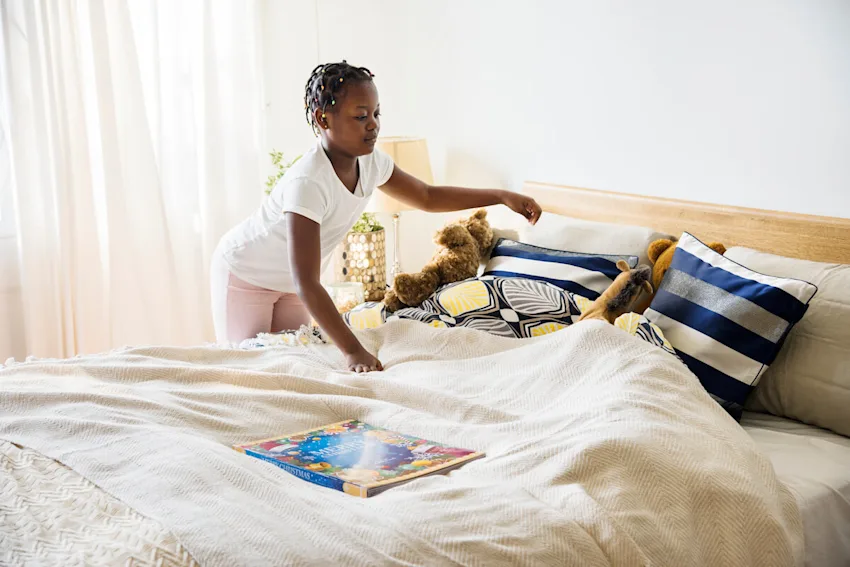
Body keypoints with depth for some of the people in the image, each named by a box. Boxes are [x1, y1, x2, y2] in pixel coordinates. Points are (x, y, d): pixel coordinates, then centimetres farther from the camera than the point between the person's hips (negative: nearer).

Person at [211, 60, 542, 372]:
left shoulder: (370, 163, -16)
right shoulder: (308, 182, -40)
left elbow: (428, 197, 2)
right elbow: (306, 283, -45)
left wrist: (503, 197, -4)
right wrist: (353, 351, -51)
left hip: (288, 282, 7)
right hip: (244, 276, -7)